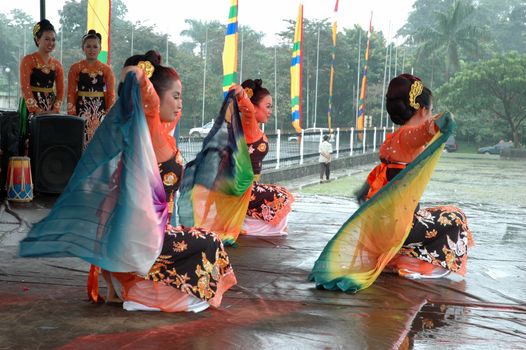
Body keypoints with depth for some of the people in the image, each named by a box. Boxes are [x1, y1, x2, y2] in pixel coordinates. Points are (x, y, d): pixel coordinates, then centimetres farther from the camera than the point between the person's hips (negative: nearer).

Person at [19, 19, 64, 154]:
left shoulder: (57, 64, 11)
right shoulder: (28, 60, -3)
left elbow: (60, 91, 9)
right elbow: (25, 87, -11)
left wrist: (55, 109, -6)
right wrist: (36, 109, -20)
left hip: (50, 106, 4)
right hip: (31, 106, -4)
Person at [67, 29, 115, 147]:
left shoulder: (106, 69, 6)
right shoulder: (75, 68, 5)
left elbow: (111, 94, 5)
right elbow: (71, 93, 3)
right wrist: (71, 114, -5)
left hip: (100, 109, 1)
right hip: (81, 108, 0)